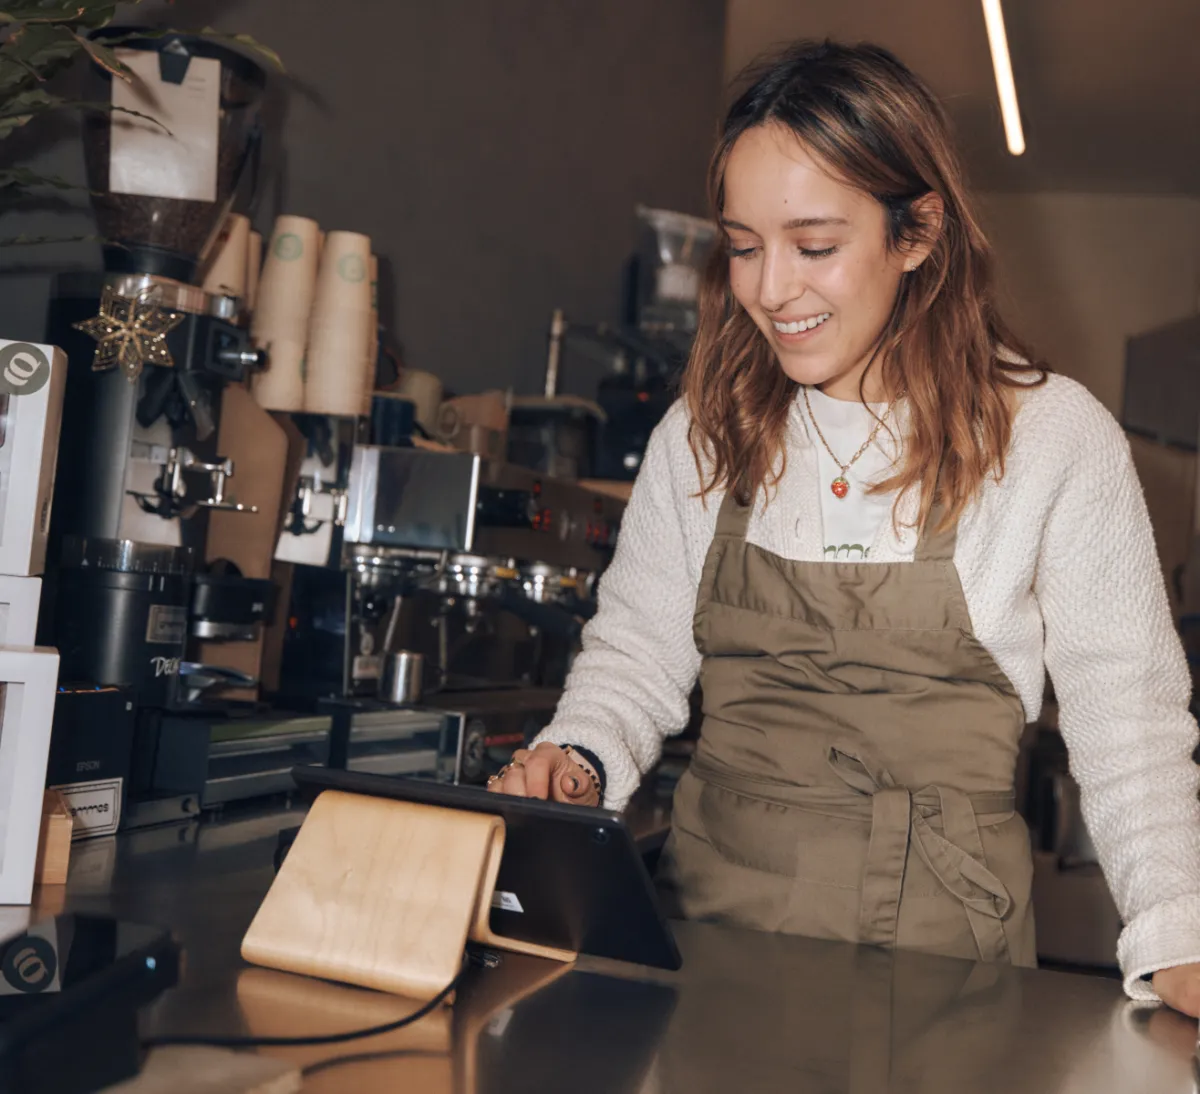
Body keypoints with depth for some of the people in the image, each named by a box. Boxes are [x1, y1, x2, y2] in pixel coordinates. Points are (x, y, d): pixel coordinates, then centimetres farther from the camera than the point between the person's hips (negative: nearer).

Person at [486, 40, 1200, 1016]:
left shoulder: (1053, 436, -3)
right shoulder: (702, 434, 7)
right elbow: (637, 652, 12)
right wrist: (581, 761, -8)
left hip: (933, 940, -2)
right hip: (706, 921, 2)